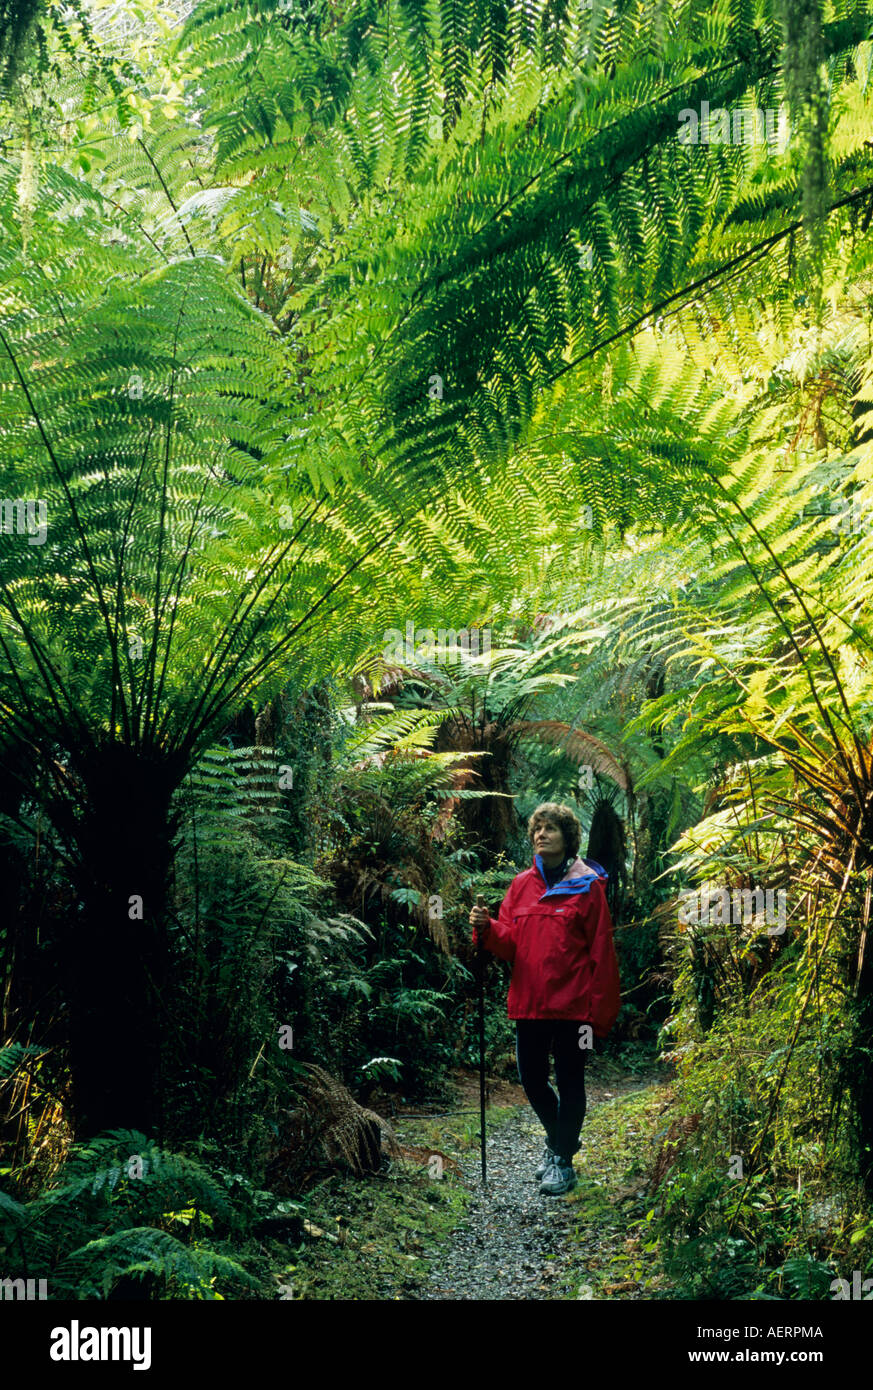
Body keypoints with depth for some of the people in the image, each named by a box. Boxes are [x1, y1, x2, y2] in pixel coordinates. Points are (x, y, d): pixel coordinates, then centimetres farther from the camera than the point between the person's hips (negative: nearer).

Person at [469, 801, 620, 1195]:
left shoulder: (587, 886, -3)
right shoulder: (521, 885, 8)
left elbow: (601, 952, -4)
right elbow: (509, 942, 5)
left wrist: (599, 1009, -8)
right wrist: (486, 928, -16)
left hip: (572, 1003, -4)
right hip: (529, 1001, 4)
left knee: (569, 1081, 5)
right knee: (531, 1079, 11)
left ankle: (563, 1161, 21)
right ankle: (558, 1137, 38)